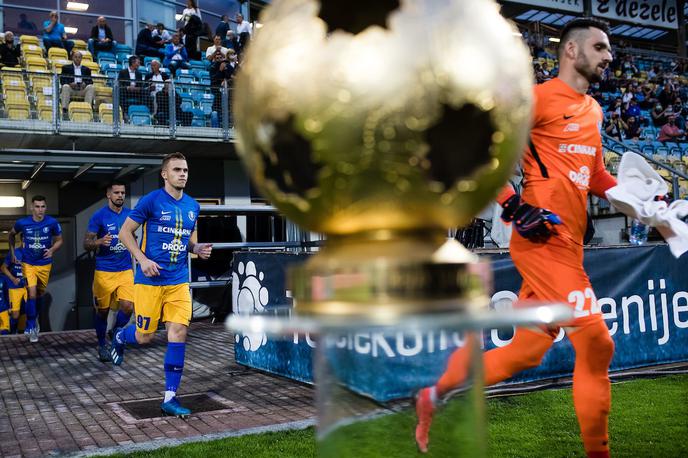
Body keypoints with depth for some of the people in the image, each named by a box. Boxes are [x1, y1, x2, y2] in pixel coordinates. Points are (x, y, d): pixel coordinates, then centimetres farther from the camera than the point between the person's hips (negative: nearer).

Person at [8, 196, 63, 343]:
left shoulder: (52, 222, -14)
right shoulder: (22, 223, -12)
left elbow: (59, 240, 0)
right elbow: (11, 234, 10)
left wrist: (52, 249, -19)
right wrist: (13, 253, 5)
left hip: (45, 264, 1)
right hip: (28, 264, -1)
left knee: (40, 295, 15)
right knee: (32, 294, -12)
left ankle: (31, 324, 36)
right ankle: (31, 328, 1)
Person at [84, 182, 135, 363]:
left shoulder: (129, 214, 6)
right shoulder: (99, 216, -6)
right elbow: (86, 244, -6)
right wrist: (100, 242, -26)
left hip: (125, 270, 3)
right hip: (104, 271, -3)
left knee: (128, 306, -10)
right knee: (102, 310, 6)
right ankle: (102, 345, 25)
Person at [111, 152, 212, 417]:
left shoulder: (193, 206, 9)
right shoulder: (151, 201, -7)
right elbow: (125, 232, -3)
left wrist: (199, 249, 0)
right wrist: (143, 260, -15)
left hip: (179, 281, 4)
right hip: (150, 279, -4)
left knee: (178, 331, -6)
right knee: (144, 336, 4)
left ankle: (170, 398, 1)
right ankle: (120, 337, 43)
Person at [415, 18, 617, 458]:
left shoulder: (593, 109, 22)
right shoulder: (540, 97, -5)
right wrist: (514, 206, -18)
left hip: (568, 247, 9)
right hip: (544, 240, -9)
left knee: (525, 353, 10)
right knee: (596, 344, -7)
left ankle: (435, 396, 25)